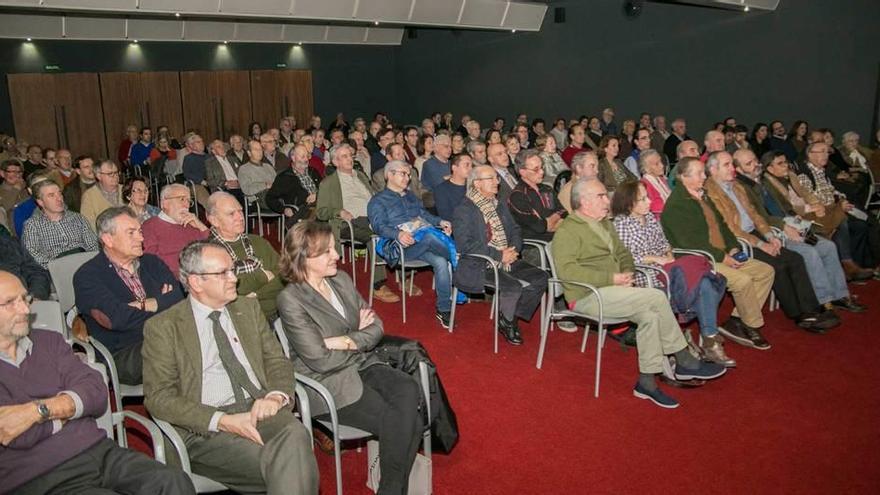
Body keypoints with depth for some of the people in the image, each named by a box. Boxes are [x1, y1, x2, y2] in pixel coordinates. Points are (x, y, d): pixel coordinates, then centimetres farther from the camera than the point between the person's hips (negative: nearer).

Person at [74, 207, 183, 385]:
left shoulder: (151, 263, 20)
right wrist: (162, 304, -1)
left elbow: (178, 299, 6)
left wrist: (146, 305, -8)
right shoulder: (87, 276, 3)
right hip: (122, 355, -5)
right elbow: (117, 319, -13)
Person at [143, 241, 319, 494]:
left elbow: (277, 361, 15)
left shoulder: (248, 308, 17)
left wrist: (276, 396, -9)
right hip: (205, 428, -4)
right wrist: (222, 421, -16)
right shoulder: (163, 327, 3)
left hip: (260, 410, 4)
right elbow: (159, 398, -3)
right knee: (282, 465, -32)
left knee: (295, 434, -31)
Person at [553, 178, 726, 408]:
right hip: (587, 296, -8)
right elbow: (567, 269, -18)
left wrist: (627, 272, 6)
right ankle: (684, 362, -7)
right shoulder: (567, 230, -6)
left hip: (611, 291, 8)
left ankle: (647, 382, -11)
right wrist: (612, 278, -20)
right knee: (657, 297, -21)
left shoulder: (605, 223, 22)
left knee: (649, 316, -19)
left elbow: (622, 254, 31)